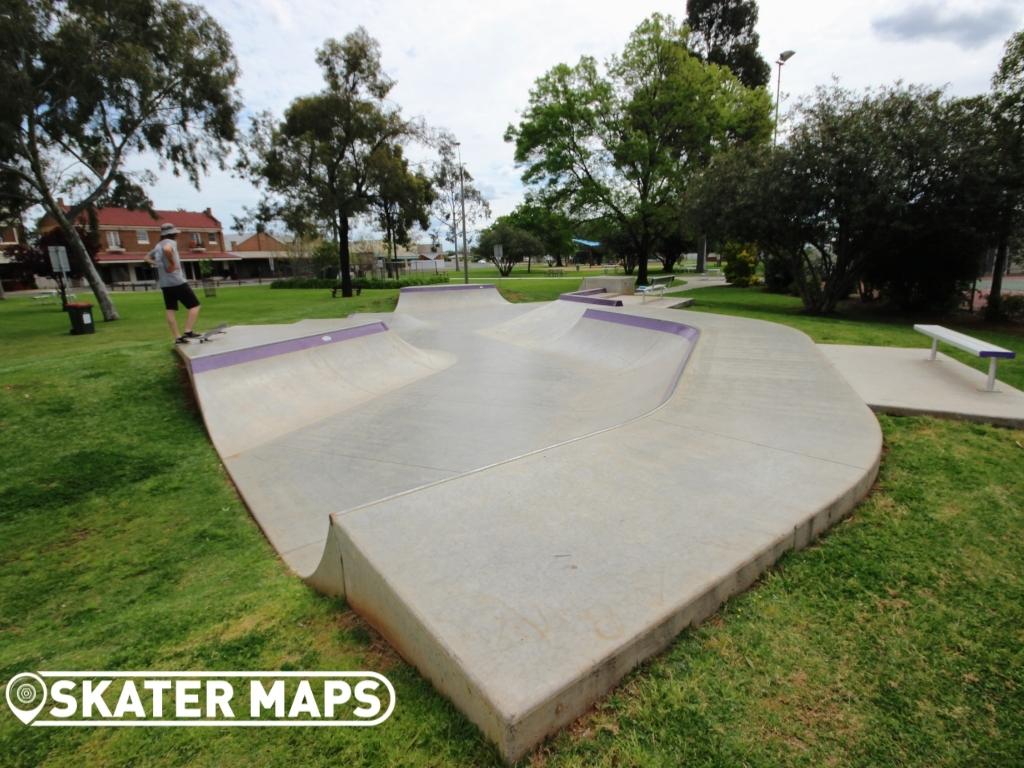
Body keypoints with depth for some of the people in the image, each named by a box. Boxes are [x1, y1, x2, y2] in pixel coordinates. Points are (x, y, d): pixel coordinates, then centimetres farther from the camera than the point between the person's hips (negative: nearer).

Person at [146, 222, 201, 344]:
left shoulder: (158, 246, 18)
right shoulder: (170, 242, -8)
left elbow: (147, 257, 32)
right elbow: (167, 250, -33)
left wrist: (158, 264, 16)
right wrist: (172, 264, -21)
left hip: (164, 284, 8)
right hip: (177, 282, -8)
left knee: (171, 311, 5)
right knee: (194, 306, -1)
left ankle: (177, 337, 6)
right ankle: (188, 331, -13)